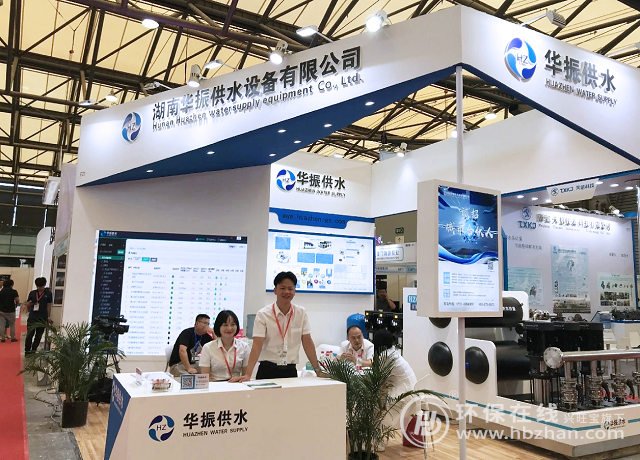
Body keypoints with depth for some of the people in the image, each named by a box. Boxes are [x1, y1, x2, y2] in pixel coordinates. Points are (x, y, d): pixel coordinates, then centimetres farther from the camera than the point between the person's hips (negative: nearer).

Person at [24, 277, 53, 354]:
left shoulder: (48, 294, -1)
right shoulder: (32, 293, 5)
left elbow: (49, 306, 2)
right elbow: (27, 305, 13)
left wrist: (49, 317, -1)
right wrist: (29, 304, -11)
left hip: (42, 319, -1)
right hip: (32, 318, 1)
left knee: (38, 336, 8)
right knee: (29, 335, -1)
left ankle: (33, 350, 20)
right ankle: (27, 351, 9)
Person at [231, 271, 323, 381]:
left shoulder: (301, 313, 2)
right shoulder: (263, 315, -8)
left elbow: (307, 343, 2)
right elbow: (257, 345, -15)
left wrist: (318, 371, -3)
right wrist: (247, 375, -25)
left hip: (291, 371, 3)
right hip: (268, 371, -3)